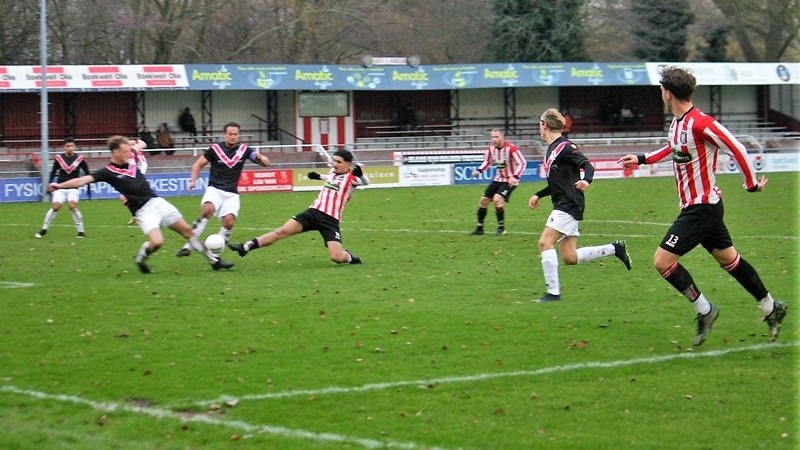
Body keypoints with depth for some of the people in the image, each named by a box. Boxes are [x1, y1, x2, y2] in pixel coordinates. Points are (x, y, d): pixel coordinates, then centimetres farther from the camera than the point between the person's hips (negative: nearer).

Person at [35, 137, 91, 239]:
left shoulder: (80, 158, -6)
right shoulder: (58, 158, -4)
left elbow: (87, 173, 5)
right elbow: (53, 172, 9)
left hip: (73, 188, -1)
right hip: (60, 188, 1)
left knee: (72, 206, -22)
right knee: (55, 207, -13)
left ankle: (81, 231, -11)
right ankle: (44, 229, 3)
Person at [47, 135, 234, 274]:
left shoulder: (130, 157, 3)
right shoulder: (108, 172, -14)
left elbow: (140, 145, 31)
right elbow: (83, 180, -25)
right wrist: (60, 185, -33)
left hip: (157, 202, 6)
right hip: (143, 210, -6)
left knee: (187, 230, 9)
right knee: (156, 241, -26)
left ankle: (214, 260, 22)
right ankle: (140, 259, 8)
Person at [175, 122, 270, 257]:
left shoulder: (244, 149, 2)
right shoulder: (215, 148, -1)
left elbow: (265, 163, 0)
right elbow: (198, 164, 9)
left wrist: (261, 158, -23)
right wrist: (193, 180, -7)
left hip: (232, 194, 2)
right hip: (215, 189, -2)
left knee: (229, 220, -21)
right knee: (208, 209, -31)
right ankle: (189, 245, -24)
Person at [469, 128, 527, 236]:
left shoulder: (510, 148, -23)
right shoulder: (490, 148, -2)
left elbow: (522, 162, -24)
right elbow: (487, 161, 16)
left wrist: (515, 177, -34)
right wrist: (478, 170, -2)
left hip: (510, 181, -7)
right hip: (498, 179, 7)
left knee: (497, 199, -25)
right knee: (483, 200, 6)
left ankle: (501, 227, -8)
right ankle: (479, 228, 20)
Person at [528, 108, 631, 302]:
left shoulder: (564, 147, -11)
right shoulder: (550, 150, 17)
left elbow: (588, 165, -19)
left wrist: (585, 180, -39)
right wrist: (538, 195, 20)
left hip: (570, 205, -10)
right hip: (562, 205, 10)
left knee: (545, 242, -16)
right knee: (570, 257, 6)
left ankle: (553, 291, -14)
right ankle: (614, 248, 17)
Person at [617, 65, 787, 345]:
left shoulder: (700, 123, -24)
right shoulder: (677, 123, 5)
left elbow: (737, 149, -20)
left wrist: (751, 184, -11)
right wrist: (642, 159, 29)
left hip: (701, 208, -9)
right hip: (698, 206, 9)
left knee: (662, 261, -10)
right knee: (728, 259, 17)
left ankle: (704, 310, 2)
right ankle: (771, 309, 27)